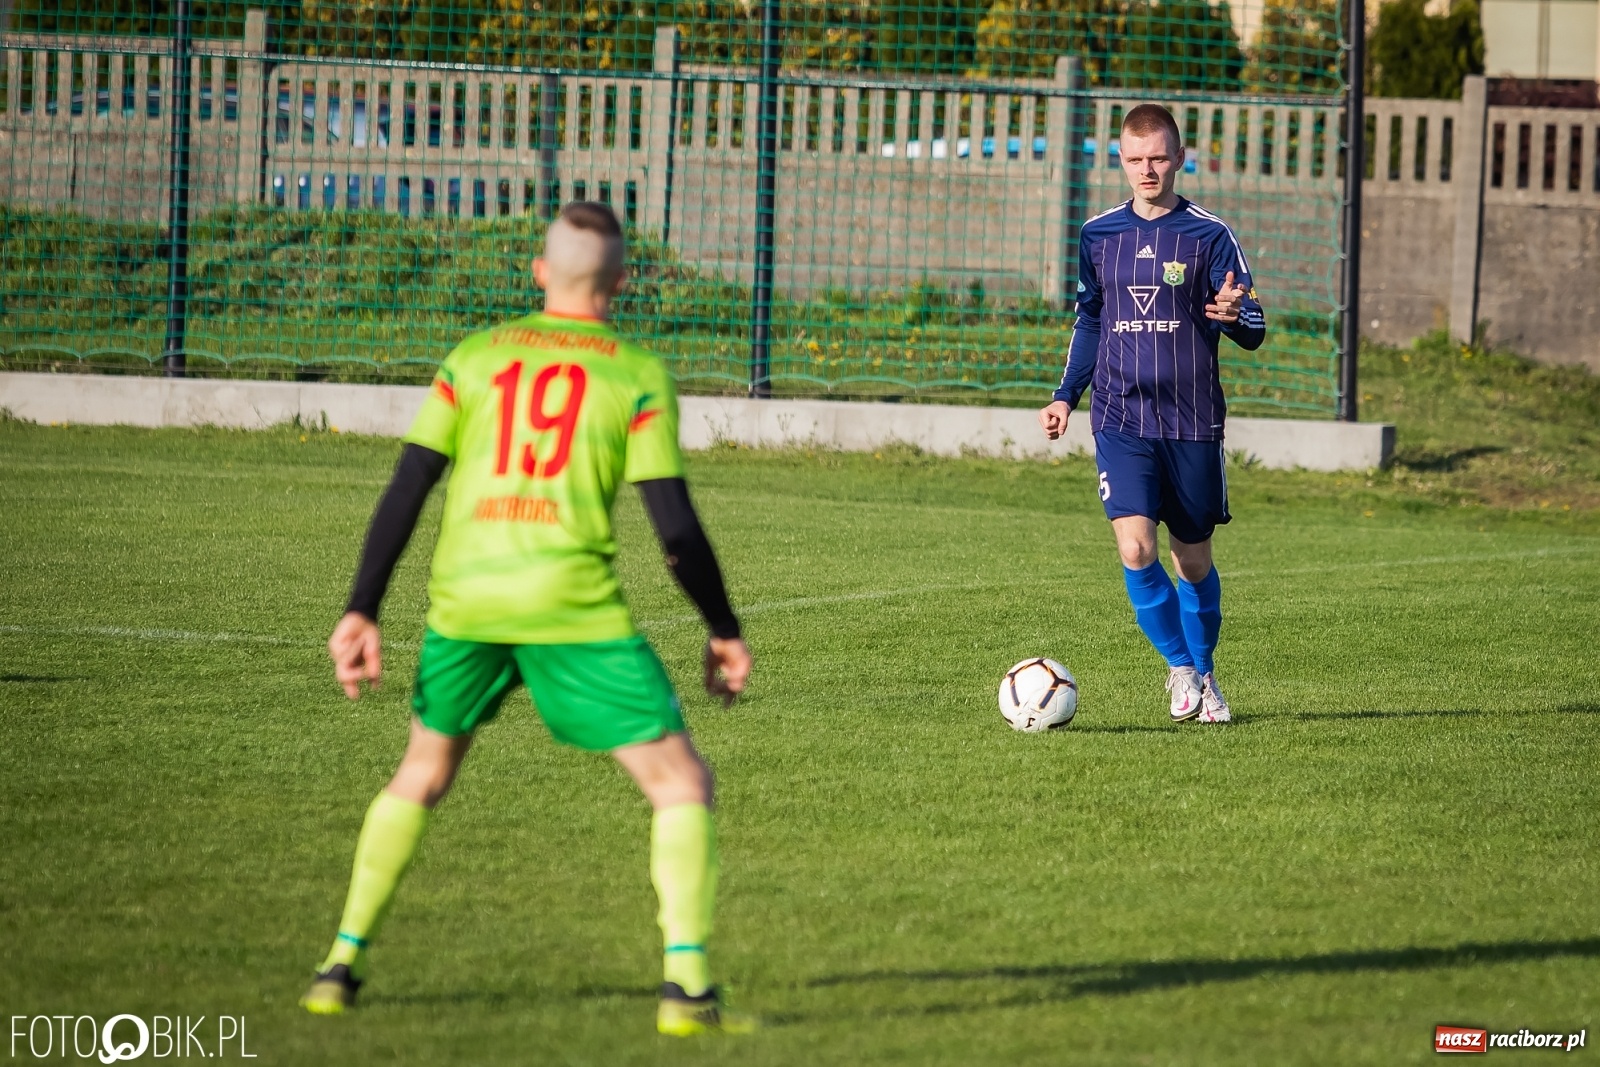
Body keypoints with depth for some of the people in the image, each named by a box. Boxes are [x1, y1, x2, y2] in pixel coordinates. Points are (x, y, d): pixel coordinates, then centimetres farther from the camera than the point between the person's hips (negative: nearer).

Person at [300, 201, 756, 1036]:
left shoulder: (474, 358, 13)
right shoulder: (636, 374, 4)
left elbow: (405, 489, 7)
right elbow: (674, 525, -1)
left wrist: (361, 612, 9)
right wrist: (723, 630, 11)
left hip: (463, 599, 4)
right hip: (573, 606, -4)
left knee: (421, 775, 26)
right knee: (681, 783, 6)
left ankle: (341, 966, 23)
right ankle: (686, 987, -8)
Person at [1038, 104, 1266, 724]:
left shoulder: (1208, 236, -2)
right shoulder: (1098, 235, 8)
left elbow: (1253, 333, -4)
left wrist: (1235, 318, -27)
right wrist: (1065, 396, 14)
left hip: (1192, 421, -1)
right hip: (1121, 420, 1)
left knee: (1193, 558, 7)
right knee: (1134, 548, -15)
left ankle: (1202, 674, 28)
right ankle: (1181, 667, 3)